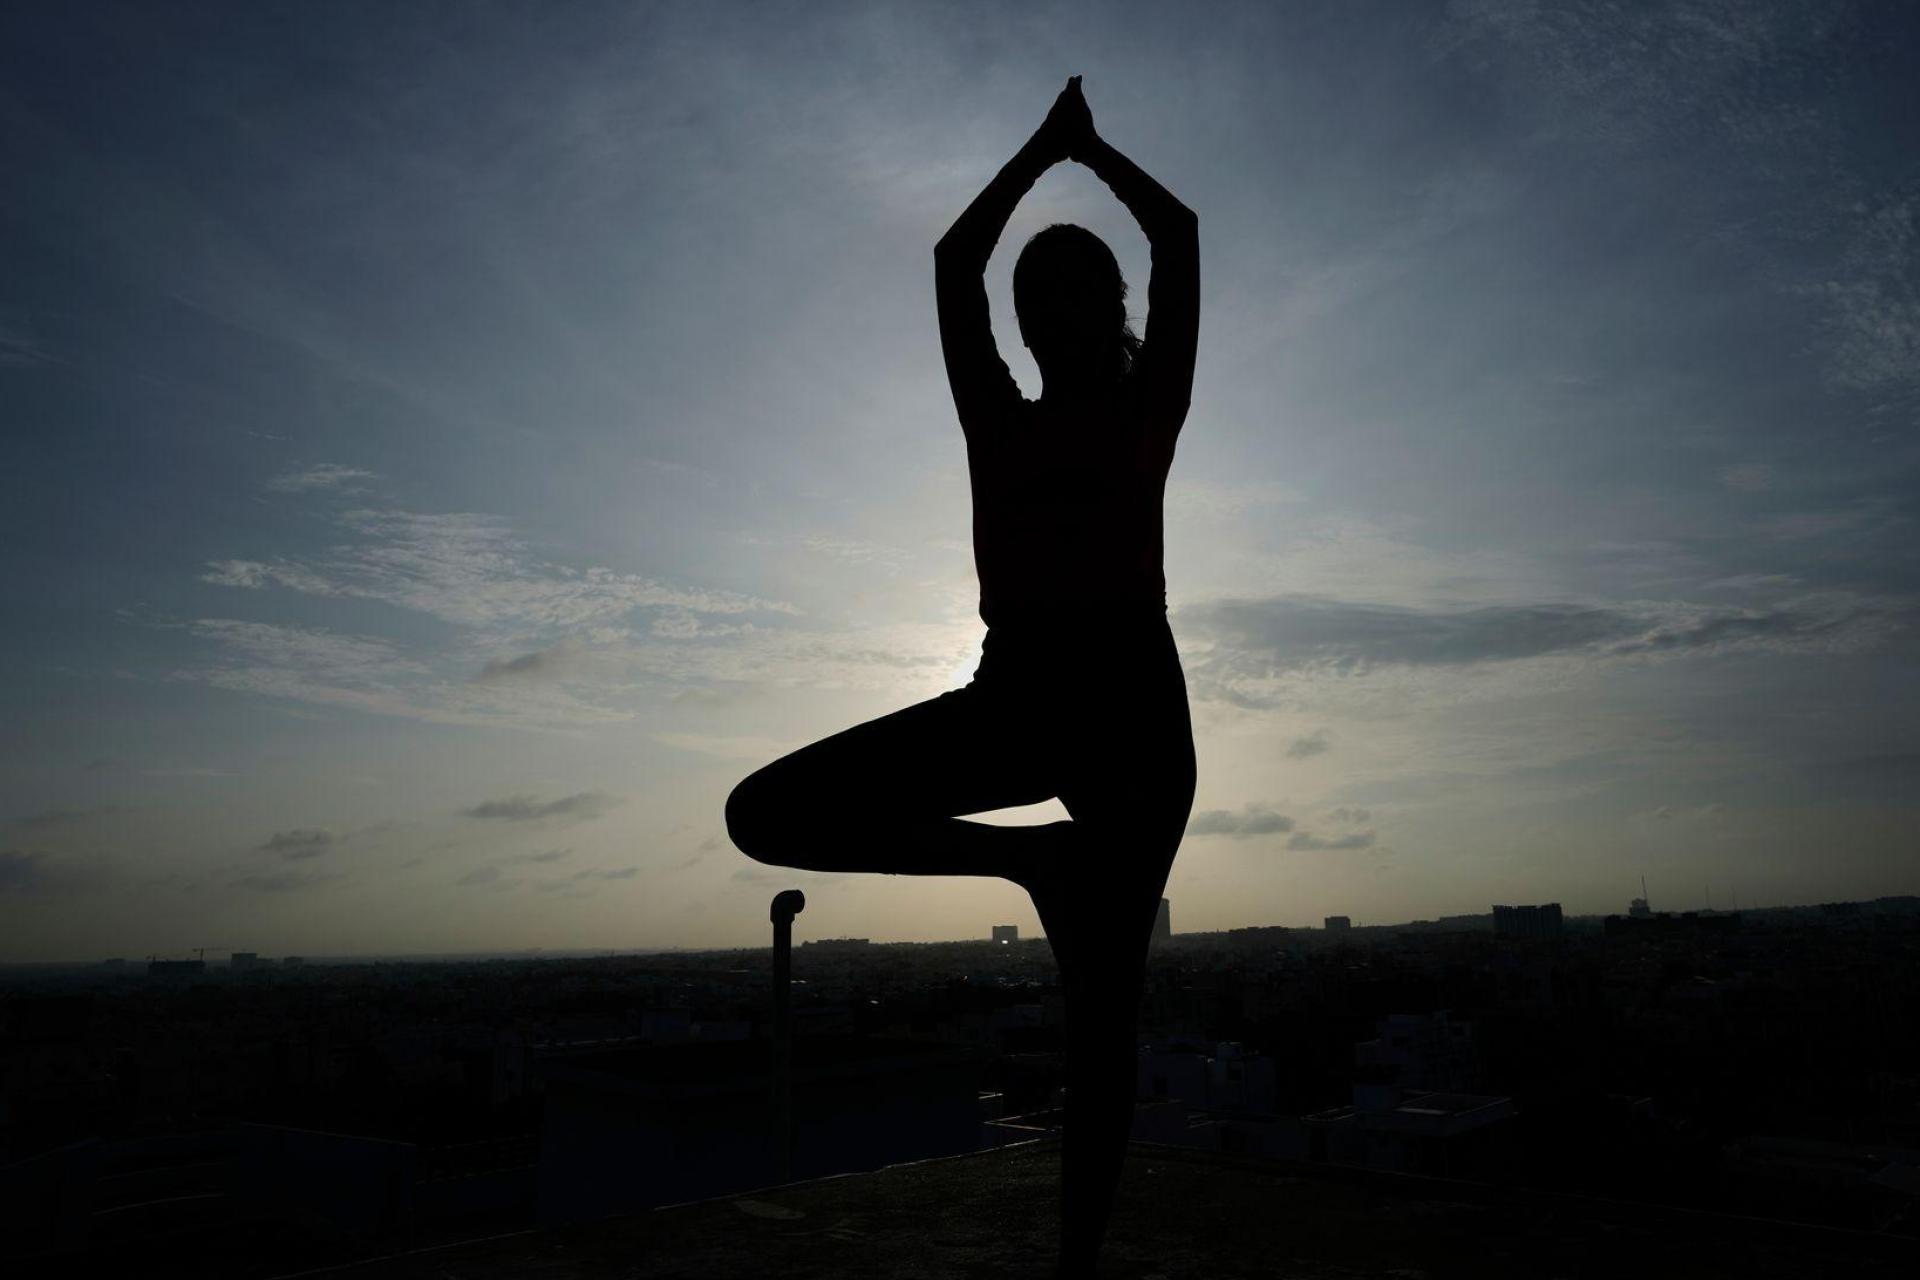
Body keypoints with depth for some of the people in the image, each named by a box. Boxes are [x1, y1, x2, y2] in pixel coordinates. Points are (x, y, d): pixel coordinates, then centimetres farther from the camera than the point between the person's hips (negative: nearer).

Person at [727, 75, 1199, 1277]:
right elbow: (953, 262, 15)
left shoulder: (1149, 411, 13)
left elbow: (1179, 233, 12)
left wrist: (1091, 146, 25)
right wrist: (1044, 149, 26)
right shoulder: (998, 421, 16)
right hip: (1013, 695, 2)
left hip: (1132, 695, -2)